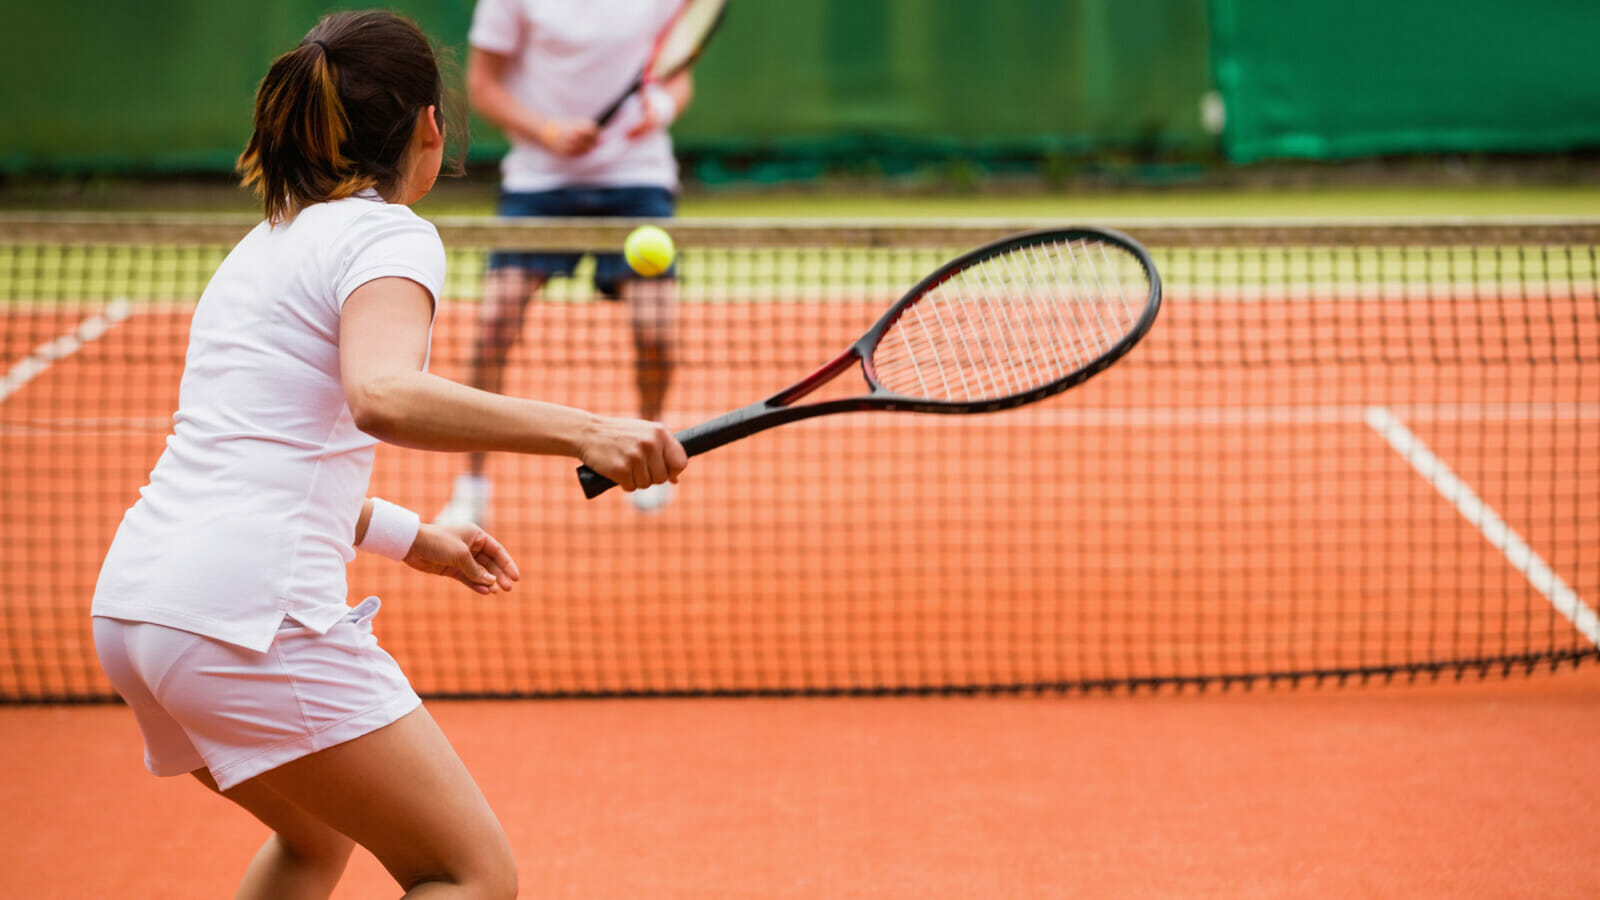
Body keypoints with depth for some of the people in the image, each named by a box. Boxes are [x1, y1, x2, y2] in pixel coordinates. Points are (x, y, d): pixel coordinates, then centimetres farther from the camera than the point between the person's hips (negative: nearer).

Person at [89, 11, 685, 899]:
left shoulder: (266, 244, 22)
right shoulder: (390, 236, -4)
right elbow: (382, 395, -26)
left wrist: (409, 536, 34)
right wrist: (582, 432, -31)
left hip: (132, 599, 9)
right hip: (252, 606, -9)